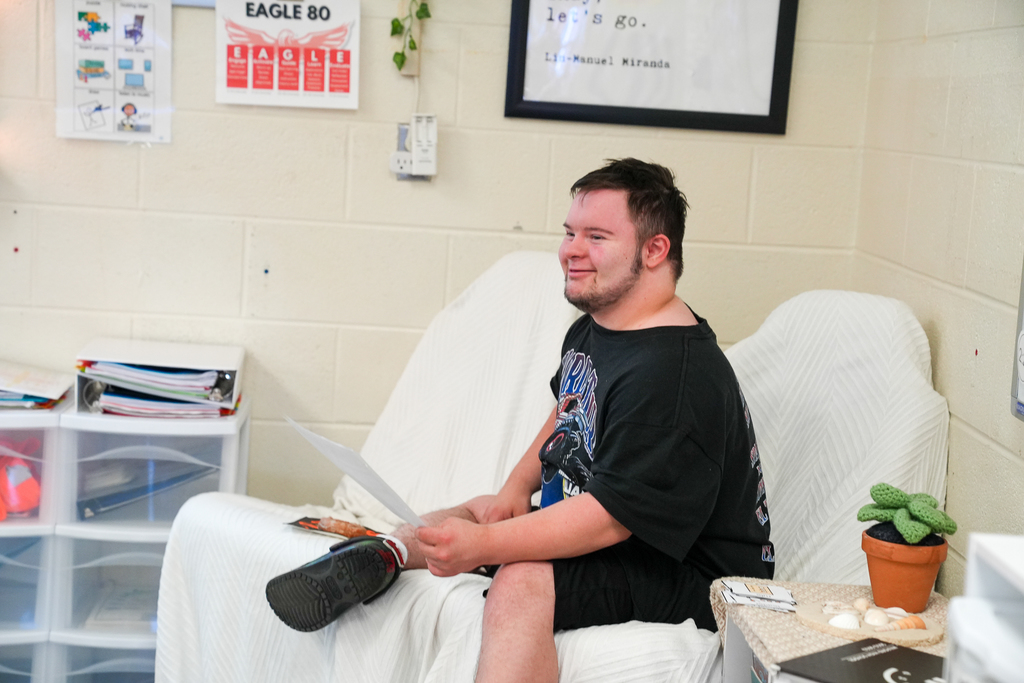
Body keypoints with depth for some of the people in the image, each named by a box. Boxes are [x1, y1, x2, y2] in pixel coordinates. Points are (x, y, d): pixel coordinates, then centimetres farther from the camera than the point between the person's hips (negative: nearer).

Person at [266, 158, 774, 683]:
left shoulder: (676, 374, -26)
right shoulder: (589, 331, 6)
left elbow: (611, 516, -30)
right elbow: (564, 418, 23)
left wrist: (483, 544, -34)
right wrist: (514, 491, 6)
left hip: (689, 576, -10)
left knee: (522, 580, -35)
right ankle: (384, 553, -13)